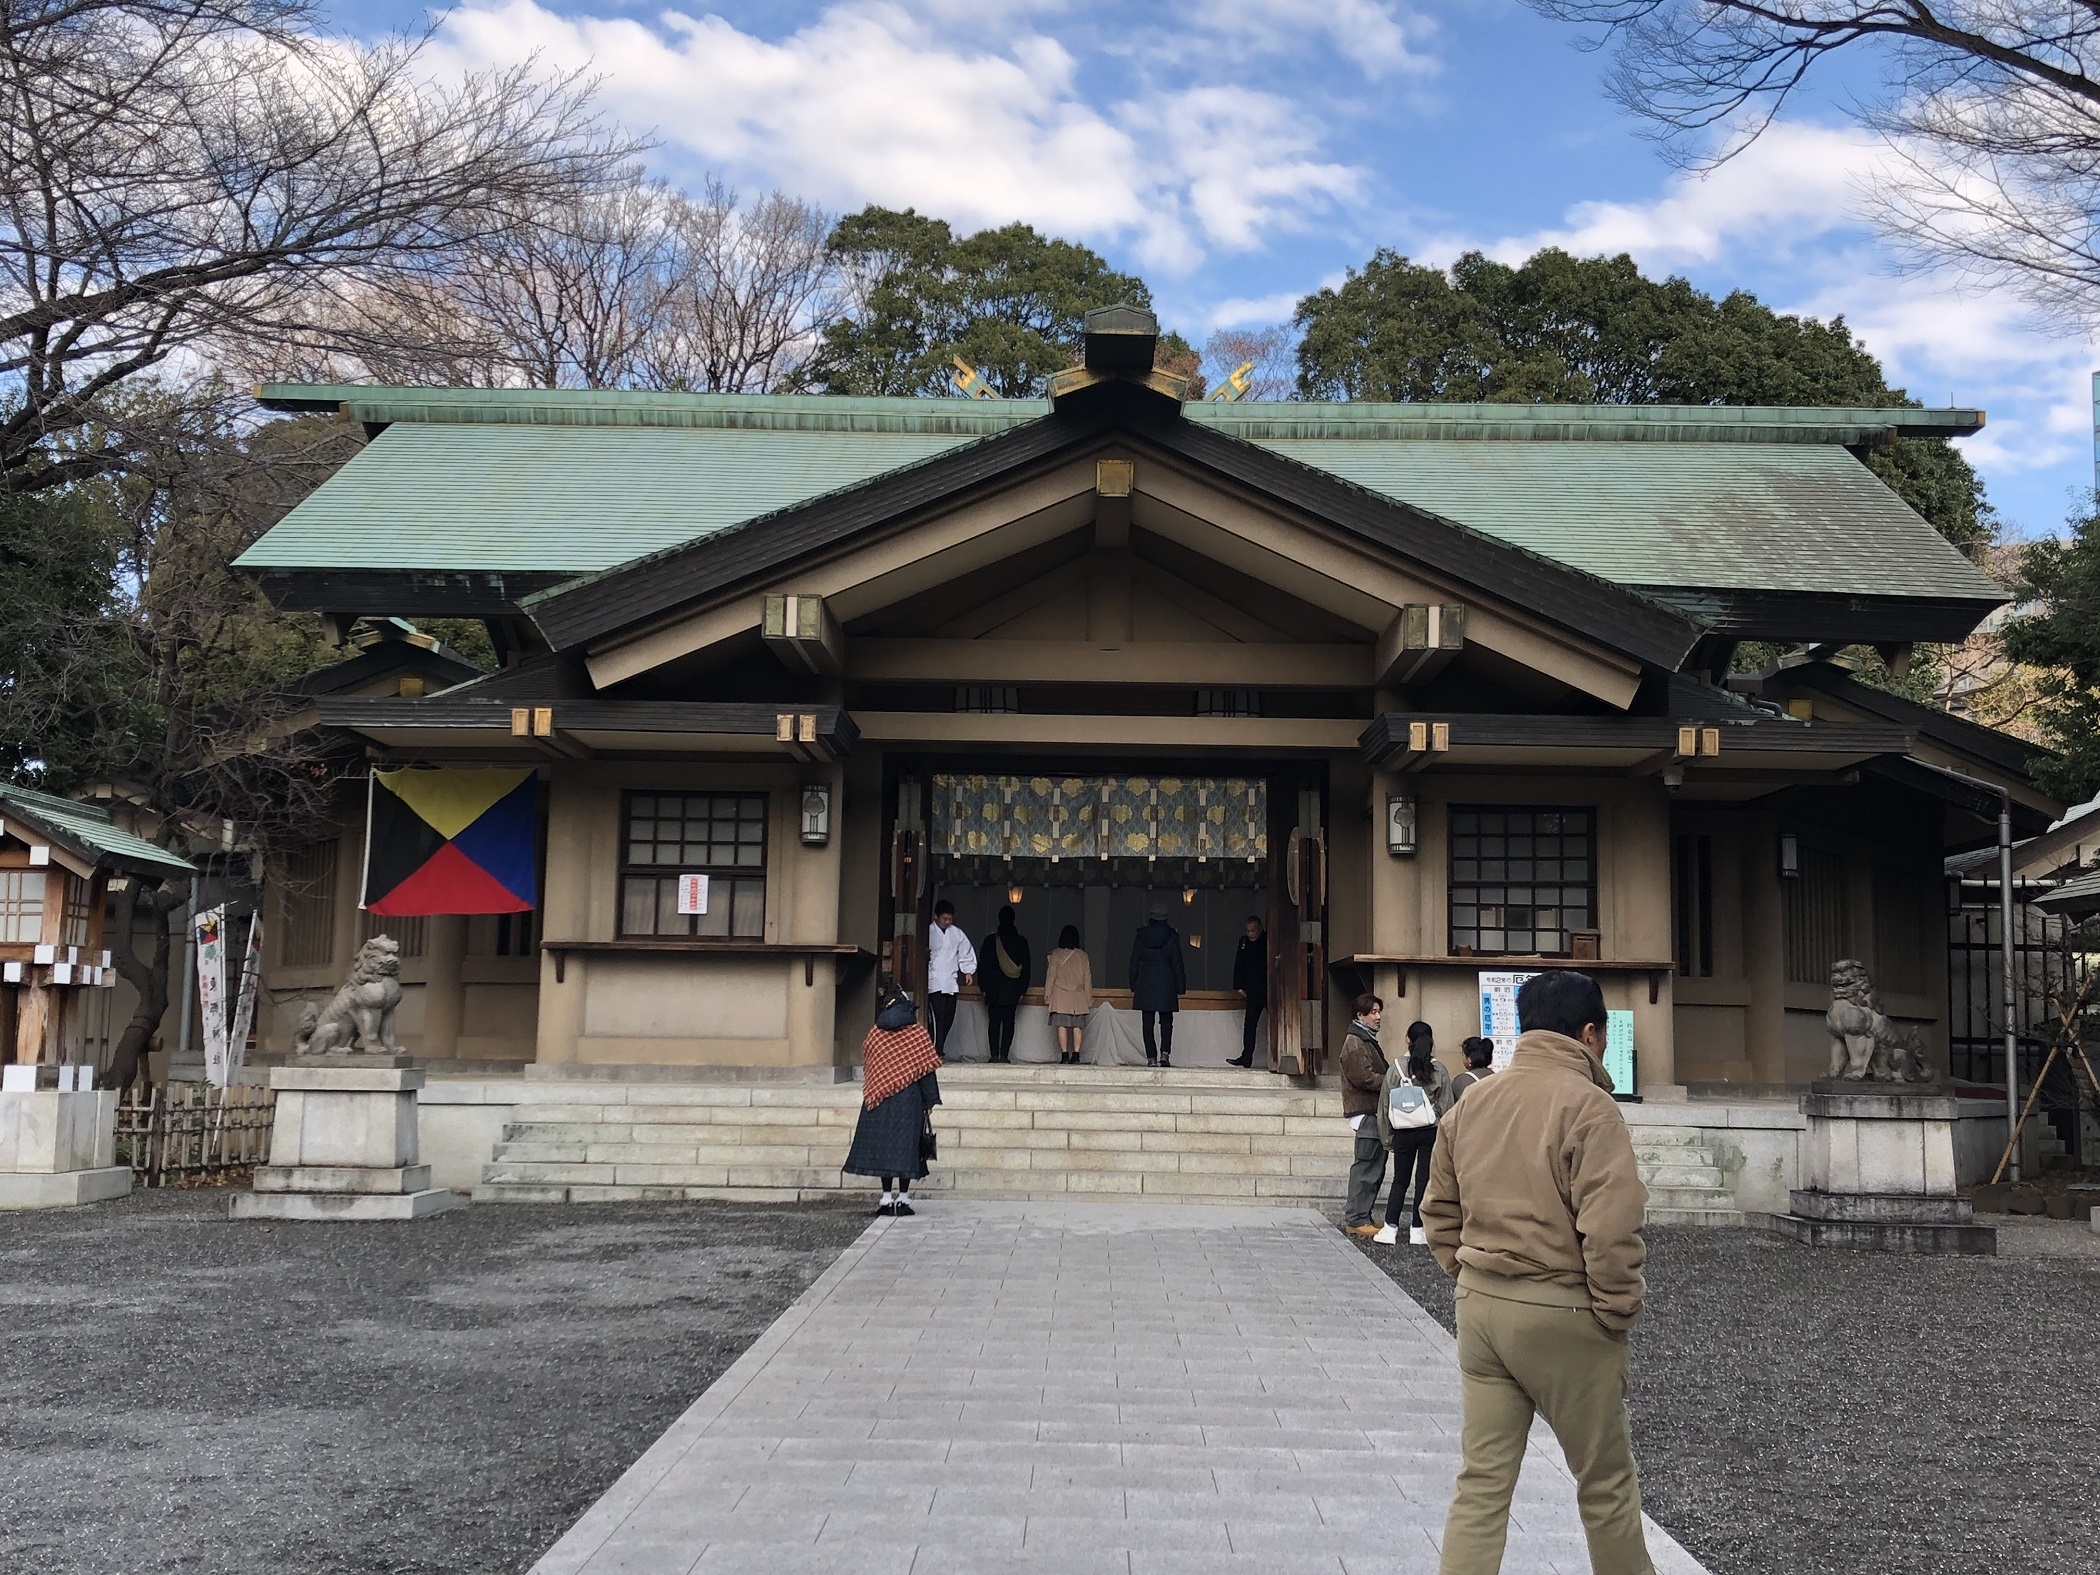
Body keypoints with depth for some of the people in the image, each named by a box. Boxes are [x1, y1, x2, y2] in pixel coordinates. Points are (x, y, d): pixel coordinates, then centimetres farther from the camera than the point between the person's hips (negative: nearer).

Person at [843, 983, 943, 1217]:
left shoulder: (875, 1034, 2)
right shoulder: (917, 1034, -4)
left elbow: (867, 1066, 9)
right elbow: (927, 1069, -4)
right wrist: (929, 1102, 1)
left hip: (880, 1099, 2)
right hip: (909, 1099, -2)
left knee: (883, 1143, 7)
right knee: (906, 1144, 1)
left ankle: (887, 1197, 6)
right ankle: (903, 1197, 0)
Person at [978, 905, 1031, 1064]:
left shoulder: (990, 940, -1)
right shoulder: (1021, 941, 3)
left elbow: (983, 965, 1)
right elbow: (1026, 967, 5)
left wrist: (983, 986, 7)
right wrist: (1022, 989, 10)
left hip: (993, 989, -1)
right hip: (1013, 990, 1)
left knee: (994, 1021, 2)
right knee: (1009, 1022, 3)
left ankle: (994, 1055, -4)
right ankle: (1004, 1055, -3)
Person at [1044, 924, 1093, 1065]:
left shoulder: (1056, 955, -1)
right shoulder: (1082, 955, 5)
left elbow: (1050, 976, 1)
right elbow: (1087, 978, 8)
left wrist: (1047, 996, 8)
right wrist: (1089, 998, 15)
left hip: (1060, 996, -2)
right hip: (1078, 997, 2)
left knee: (1062, 1025, -3)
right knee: (1077, 1026, 2)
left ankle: (1064, 1056, -8)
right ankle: (1076, 1055, -3)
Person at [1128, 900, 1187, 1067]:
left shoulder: (1141, 935, 0)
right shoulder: (1171, 936, -5)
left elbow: (1134, 962, 4)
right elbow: (1177, 964, -3)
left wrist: (1133, 987, 12)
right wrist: (1180, 989, 3)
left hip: (1145, 984, 1)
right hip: (1166, 984, -1)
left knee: (1148, 1023, 4)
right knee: (1166, 1021, 10)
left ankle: (1151, 1057, 0)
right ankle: (1165, 1053, -6)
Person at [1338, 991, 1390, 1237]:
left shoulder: (1367, 1040, 22)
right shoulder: (1355, 1043, -11)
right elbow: (1364, 1077, -20)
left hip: (1374, 1111, 10)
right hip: (1365, 1112, -10)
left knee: (1374, 1168, 12)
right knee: (1366, 1168, -8)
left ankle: (1357, 1216, 18)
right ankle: (1356, 1220, -5)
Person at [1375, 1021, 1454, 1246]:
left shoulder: (1397, 1067, -4)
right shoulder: (1439, 1069, -3)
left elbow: (1385, 1104, 0)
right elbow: (1447, 1105, 0)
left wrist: (1387, 1137, 9)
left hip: (1403, 1132, 0)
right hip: (1431, 1132, 0)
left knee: (1400, 1179, 9)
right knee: (1424, 1179, 6)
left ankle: (1390, 1227, 4)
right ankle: (1417, 1229, 7)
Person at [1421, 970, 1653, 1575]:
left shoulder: (1471, 1101, 7)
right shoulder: (1587, 1104, -14)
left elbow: (1439, 1211, 12)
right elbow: (1610, 1229, -21)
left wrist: (1472, 1277, 16)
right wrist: (1617, 1310, -9)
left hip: (1480, 1305, 6)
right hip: (1561, 1314, -6)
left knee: (1482, 1480, 10)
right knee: (1607, 1482, 13)